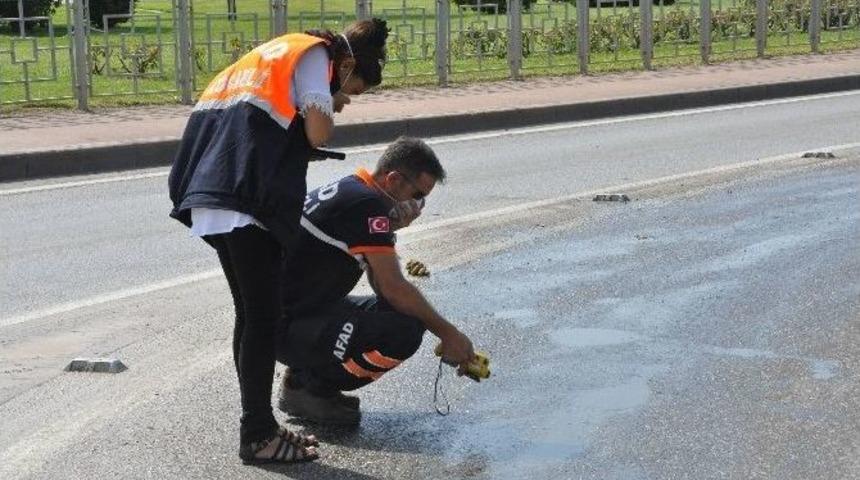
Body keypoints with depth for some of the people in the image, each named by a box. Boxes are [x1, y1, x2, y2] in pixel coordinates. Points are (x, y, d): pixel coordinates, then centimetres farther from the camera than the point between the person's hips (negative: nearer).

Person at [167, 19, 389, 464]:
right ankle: (257, 435, 0)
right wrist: (331, 105, 13)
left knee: (251, 313, 14)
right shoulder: (315, 53, 5)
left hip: (213, 193, 9)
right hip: (246, 195, -9)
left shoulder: (280, 53, 31)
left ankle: (259, 424, 20)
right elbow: (317, 132, -5)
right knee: (262, 315, -4)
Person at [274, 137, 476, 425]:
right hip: (287, 327, -10)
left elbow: (380, 284, 9)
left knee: (399, 313, 12)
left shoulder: (349, 189, 12)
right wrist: (447, 333, -10)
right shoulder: (368, 204, -19)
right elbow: (393, 288, -19)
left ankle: (305, 375, 12)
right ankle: (309, 389, -5)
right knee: (404, 331, -23)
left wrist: (392, 228, -6)